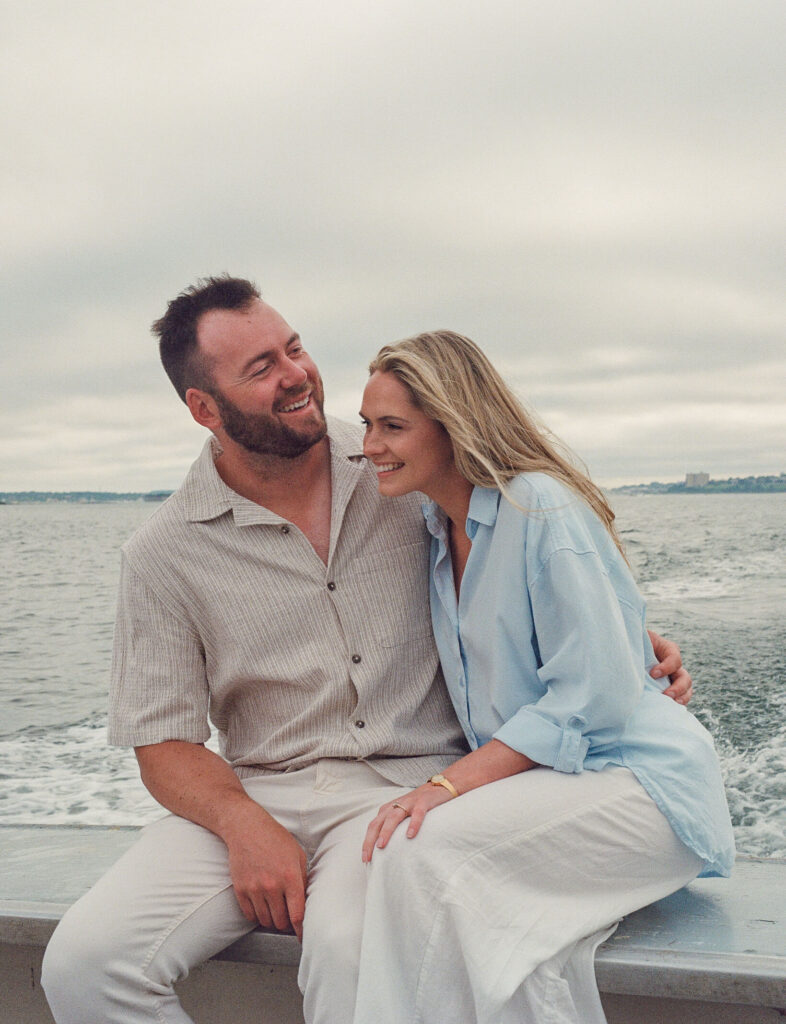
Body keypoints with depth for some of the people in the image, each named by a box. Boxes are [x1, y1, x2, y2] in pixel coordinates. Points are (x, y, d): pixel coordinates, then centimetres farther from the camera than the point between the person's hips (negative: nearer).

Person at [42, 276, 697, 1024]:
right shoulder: (164, 554, 0)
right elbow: (164, 743, 2)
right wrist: (243, 826, -16)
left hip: (410, 777, -1)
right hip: (255, 791, 2)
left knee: (351, 948, -34)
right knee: (85, 962, -19)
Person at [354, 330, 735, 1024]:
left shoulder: (542, 508, -15)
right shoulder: (437, 527, 12)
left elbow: (592, 697, -20)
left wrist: (449, 785, -24)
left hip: (639, 783, -7)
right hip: (536, 778, 7)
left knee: (422, 850, -29)